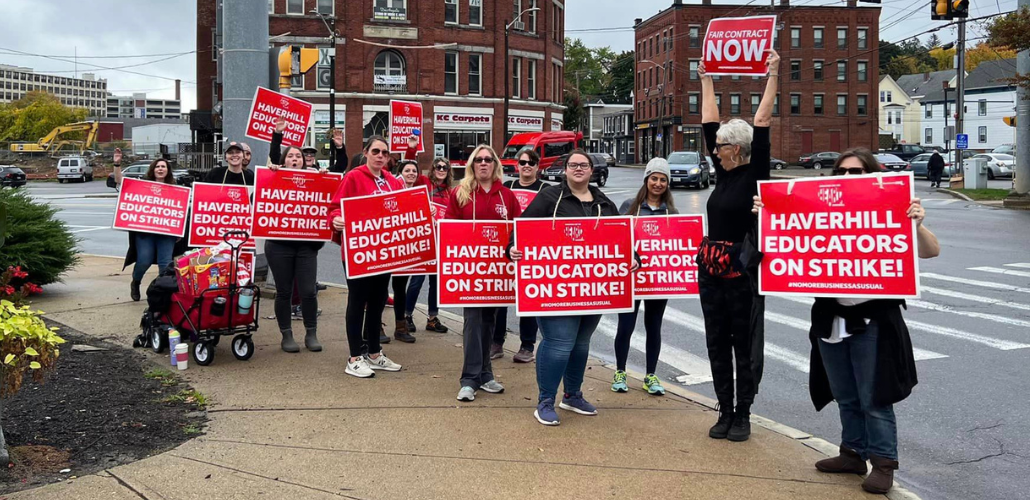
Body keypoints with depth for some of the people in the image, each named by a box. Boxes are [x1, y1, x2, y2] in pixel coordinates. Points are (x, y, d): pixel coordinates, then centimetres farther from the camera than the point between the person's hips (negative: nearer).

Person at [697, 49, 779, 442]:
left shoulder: (756, 175, -6)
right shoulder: (724, 172, 9)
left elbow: (762, 124, -13)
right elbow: (709, 123, 14)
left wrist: (772, 76, -12)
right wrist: (706, 80, 18)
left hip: (742, 272, -7)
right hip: (711, 270, 7)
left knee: (745, 345, 4)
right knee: (717, 343, 11)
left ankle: (743, 416, 15)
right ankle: (725, 412, 21)